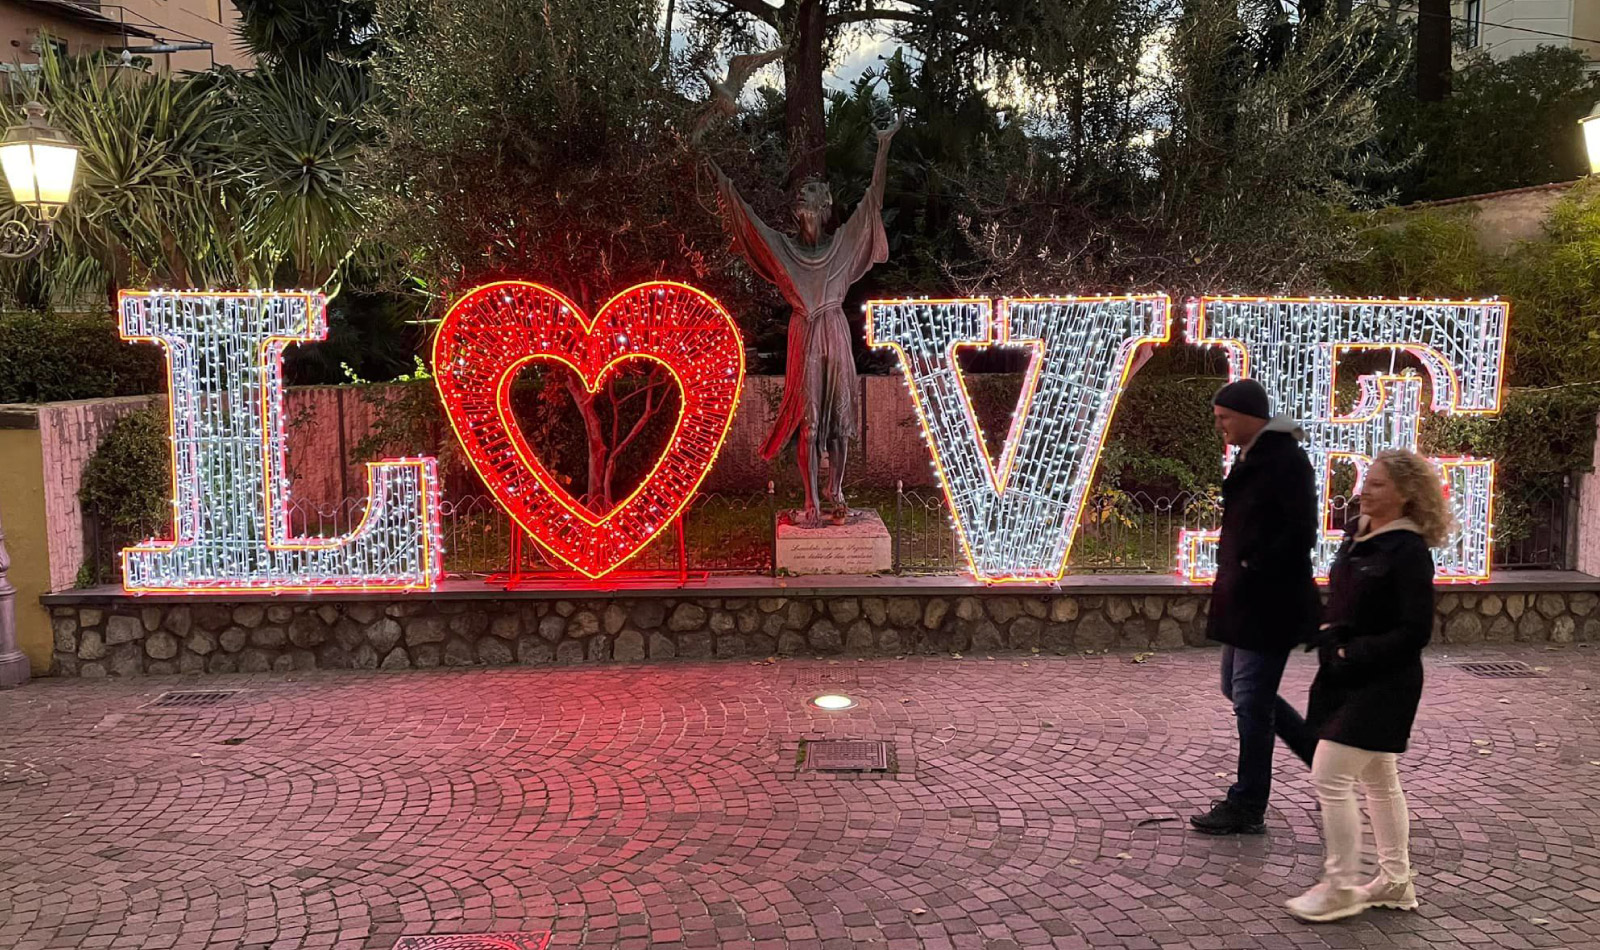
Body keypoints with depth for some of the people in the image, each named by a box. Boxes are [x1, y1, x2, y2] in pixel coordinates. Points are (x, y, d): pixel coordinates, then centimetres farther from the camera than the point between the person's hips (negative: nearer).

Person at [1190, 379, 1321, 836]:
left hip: (1269, 604, -10)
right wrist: (1231, 577, 11)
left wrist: (1252, 572, -19)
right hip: (1244, 600, 10)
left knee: (1251, 700, -2)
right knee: (1239, 690, 17)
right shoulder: (1251, 458, 15)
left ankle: (1246, 808, 10)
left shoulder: (1285, 460, -16)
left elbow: (1299, 533, -21)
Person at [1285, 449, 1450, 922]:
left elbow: (1414, 632, -19)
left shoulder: (1409, 550, -18)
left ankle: (1340, 887, 6)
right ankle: (1395, 881, 30)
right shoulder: (1357, 533, 6)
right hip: (1347, 675, 9)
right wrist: (1328, 631, 1)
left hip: (1381, 682, -9)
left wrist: (1352, 654, -18)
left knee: (1329, 776, -7)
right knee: (1377, 778, 17)